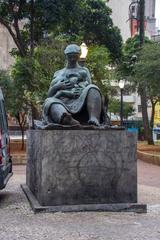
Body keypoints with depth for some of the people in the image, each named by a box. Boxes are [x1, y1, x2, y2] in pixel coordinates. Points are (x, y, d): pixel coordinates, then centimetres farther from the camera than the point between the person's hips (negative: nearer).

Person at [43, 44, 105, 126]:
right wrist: (58, 86, 1)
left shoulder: (84, 71, 30)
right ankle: (67, 120, -67)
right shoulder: (58, 73, 33)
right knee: (49, 101, -34)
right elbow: (49, 94, 24)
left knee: (92, 89, -30)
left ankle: (94, 120, -57)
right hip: (62, 103, 0)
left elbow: (89, 87, 13)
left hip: (80, 102, 0)